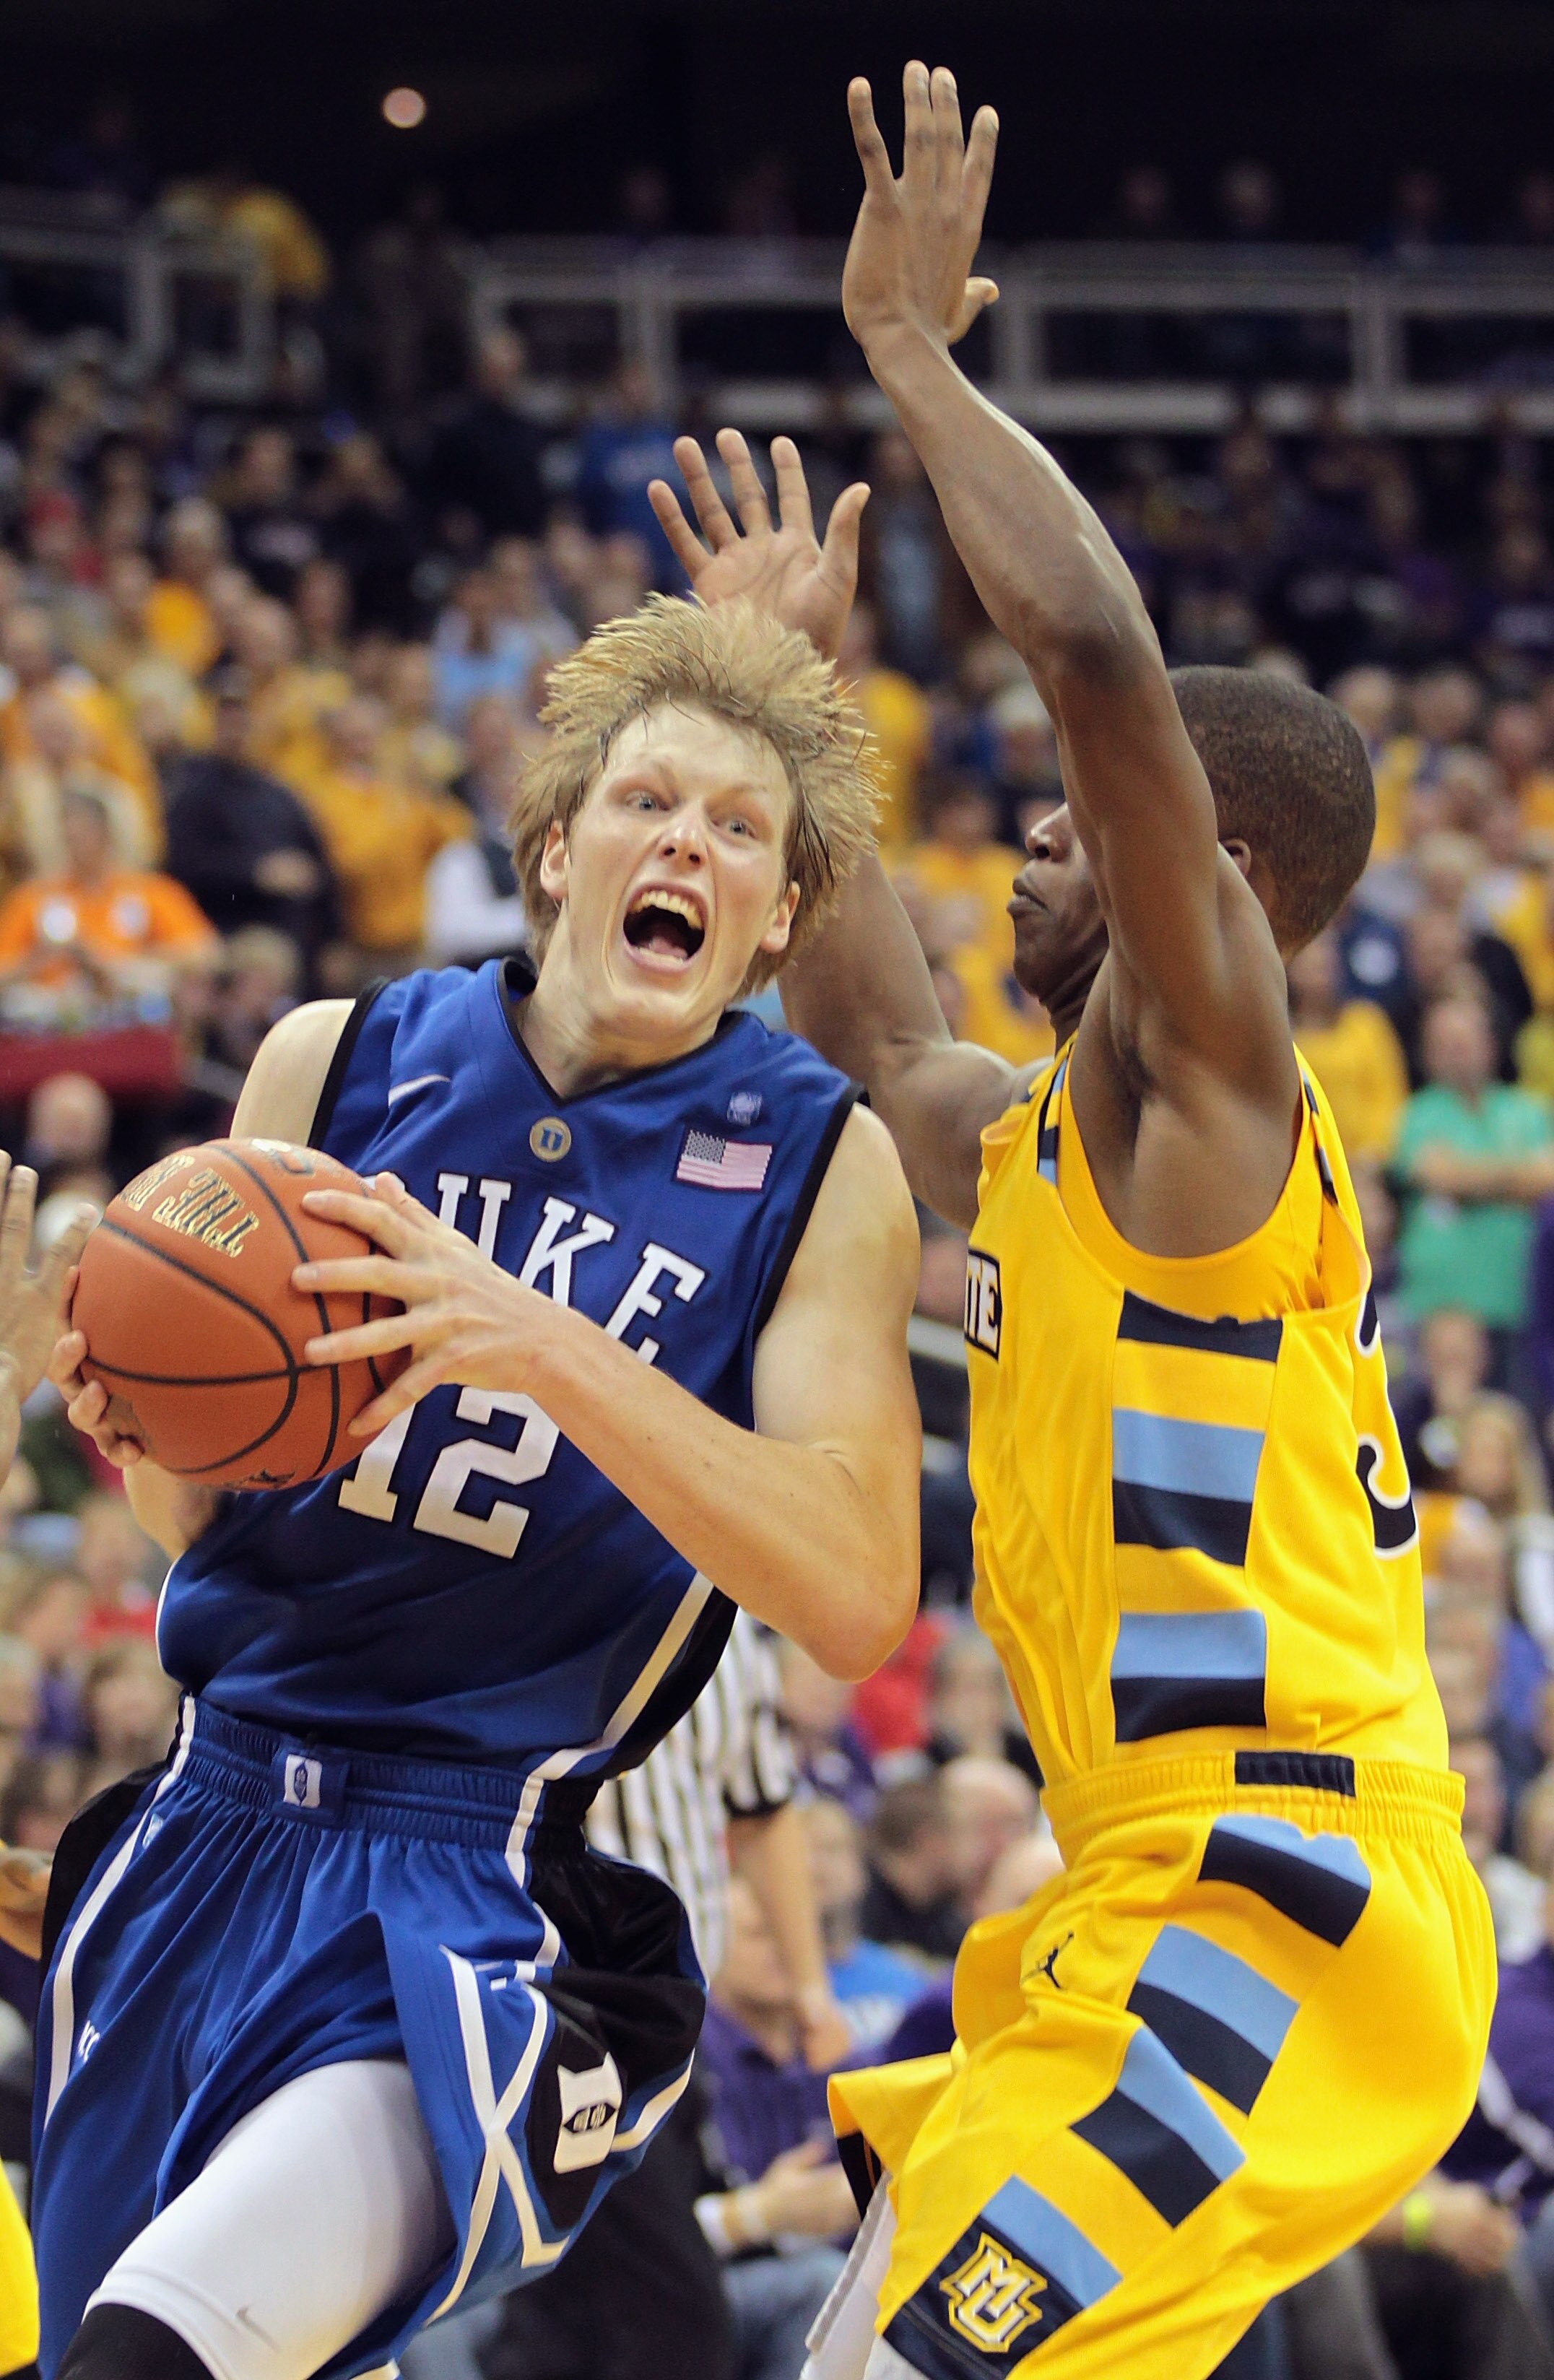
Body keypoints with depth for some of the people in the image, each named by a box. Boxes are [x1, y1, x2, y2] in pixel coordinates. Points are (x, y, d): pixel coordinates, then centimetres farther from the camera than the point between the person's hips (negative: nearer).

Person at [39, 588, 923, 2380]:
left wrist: (552, 1352, -25)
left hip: (487, 1916, -5)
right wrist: (132, 1416, -10)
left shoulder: (820, 1168, -3)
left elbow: (857, 1601, -16)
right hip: (216, 1844, 5)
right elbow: (201, 1513, 14)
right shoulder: (338, 1065, 5)